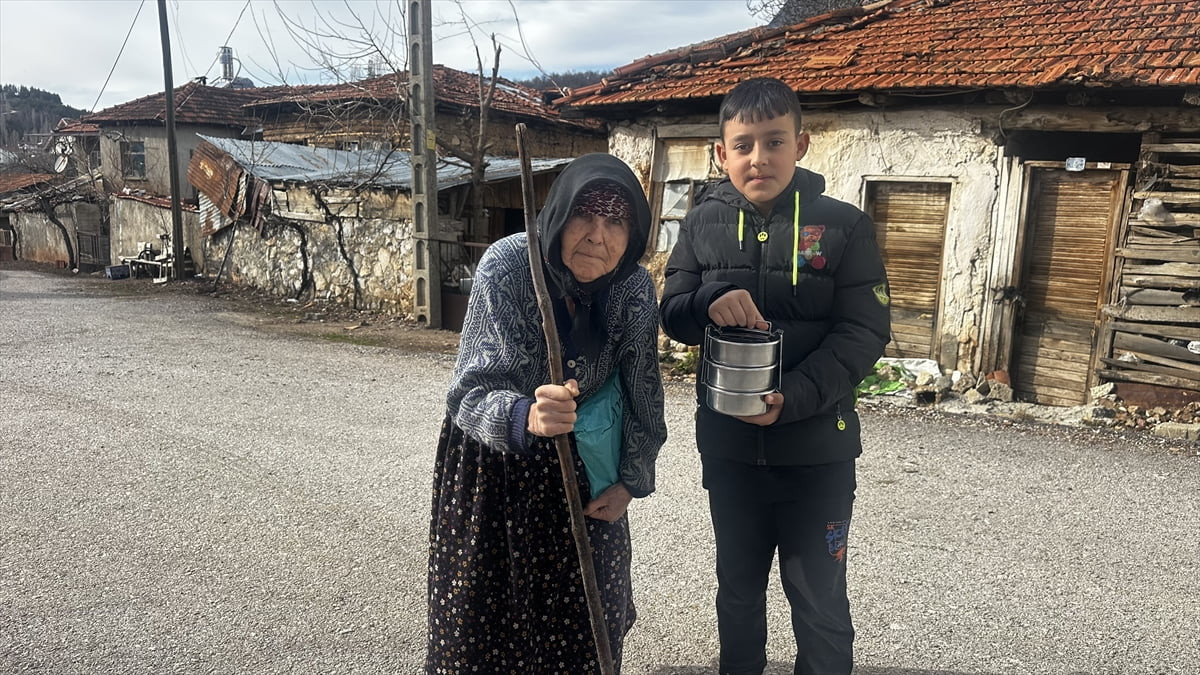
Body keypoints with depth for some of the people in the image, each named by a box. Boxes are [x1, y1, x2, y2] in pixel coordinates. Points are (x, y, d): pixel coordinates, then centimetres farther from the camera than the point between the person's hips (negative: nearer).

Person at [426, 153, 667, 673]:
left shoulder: (634, 288, -18)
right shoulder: (507, 265, -28)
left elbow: (641, 392, -2)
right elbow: (472, 394, -32)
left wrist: (631, 479, 1)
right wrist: (525, 417, -52)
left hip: (579, 463, 3)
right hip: (493, 457, -2)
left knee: (583, 618, 14)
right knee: (486, 617, 12)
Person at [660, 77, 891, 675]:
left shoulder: (844, 226, -8)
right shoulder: (704, 223, 0)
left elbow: (864, 332, -11)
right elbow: (671, 316, 1)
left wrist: (793, 398, -25)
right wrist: (710, 302, -22)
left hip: (817, 448, -2)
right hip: (728, 444, 3)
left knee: (819, 602, 13)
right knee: (738, 588, 21)